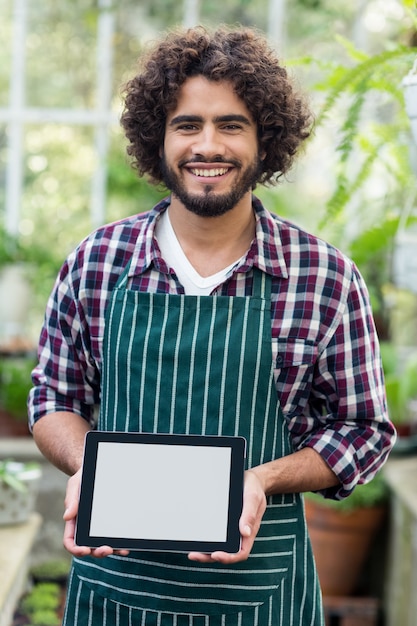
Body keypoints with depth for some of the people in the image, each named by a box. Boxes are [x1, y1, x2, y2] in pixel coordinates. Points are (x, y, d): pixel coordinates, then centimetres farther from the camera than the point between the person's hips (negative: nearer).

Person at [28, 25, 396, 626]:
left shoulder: (327, 278, -7)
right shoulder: (96, 262, -2)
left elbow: (365, 431, 0)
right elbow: (55, 397, 8)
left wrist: (264, 479, -16)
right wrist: (85, 467, -12)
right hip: (113, 577, 1)